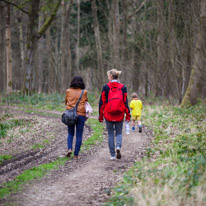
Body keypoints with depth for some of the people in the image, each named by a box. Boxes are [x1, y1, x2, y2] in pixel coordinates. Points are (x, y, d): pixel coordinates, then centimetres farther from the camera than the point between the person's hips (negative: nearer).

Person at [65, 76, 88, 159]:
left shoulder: (69, 91, -2)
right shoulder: (84, 92, -5)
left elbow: (66, 102, 9)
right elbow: (86, 102, 7)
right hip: (81, 115, -1)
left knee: (70, 133, 17)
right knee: (79, 135, 6)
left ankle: (69, 148, -6)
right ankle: (76, 154, 5)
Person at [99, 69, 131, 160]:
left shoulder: (106, 87, -3)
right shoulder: (123, 87, 0)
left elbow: (102, 102, -2)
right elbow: (125, 102, 0)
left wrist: (100, 115, 4)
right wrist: (128, 114, 5)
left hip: (108, 115, -1)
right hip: (119, 115, 1)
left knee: (110, 134, 9)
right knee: (119, 133, 14)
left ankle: (112, 155, 8)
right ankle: (118, 147, -15)